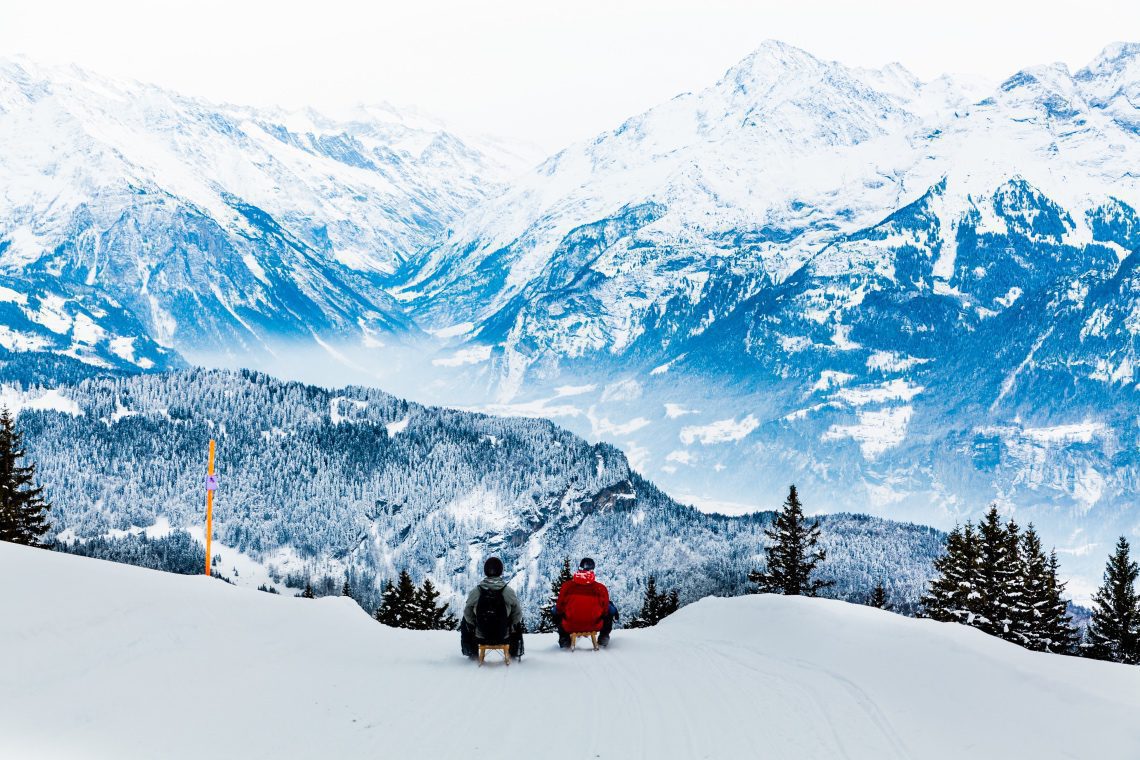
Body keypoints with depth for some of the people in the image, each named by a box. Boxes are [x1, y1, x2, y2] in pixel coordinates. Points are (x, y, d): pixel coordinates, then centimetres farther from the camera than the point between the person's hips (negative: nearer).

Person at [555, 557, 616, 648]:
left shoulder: (566, 586, -10)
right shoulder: (601, 588, -13)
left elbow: (559, 608, 1)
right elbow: (605, 610, 0)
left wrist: (556, 620, 23)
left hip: (569, 627, 1)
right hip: (594, 626, -1)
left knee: (556, 609, 29)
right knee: (610, 608, 23)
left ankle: (564, 639, 28)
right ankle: (604, 637, 27)